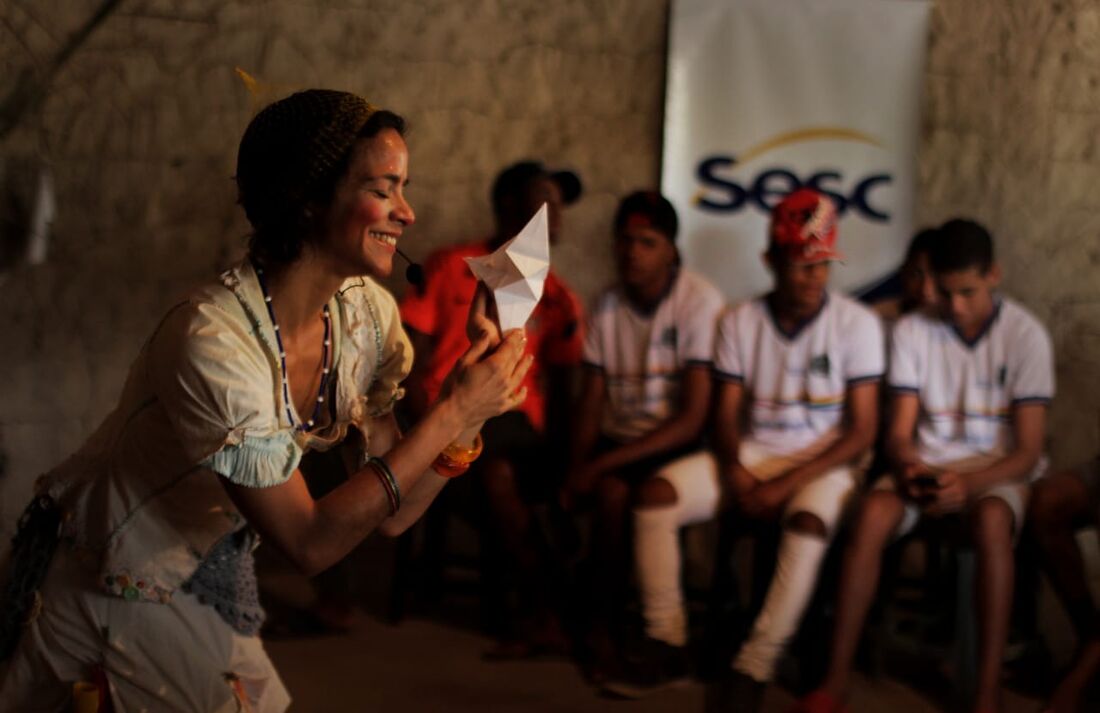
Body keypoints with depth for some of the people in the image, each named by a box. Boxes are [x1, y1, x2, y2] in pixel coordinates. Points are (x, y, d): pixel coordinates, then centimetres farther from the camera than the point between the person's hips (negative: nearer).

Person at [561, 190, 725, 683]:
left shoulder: (701, 302, -10)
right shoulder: (607, 307, 7)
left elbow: (693, 419, -15)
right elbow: (591, 402, 4)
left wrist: (602, 465, -20)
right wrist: (577, 467, -17)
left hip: (675, 447, -4)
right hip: (618, 440, 4)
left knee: (613, 490, -32)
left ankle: (601, 624, -12)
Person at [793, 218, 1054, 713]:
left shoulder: (1025, 335, -8)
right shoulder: (912, 330, -1)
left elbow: (1028, 450, -11)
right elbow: (900, 431, -1)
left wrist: (970, 483, -29)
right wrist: (909, 468, -25)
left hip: (995, 472, -2)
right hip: (926, 466, 2)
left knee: (991, 521, -38)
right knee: (873, 513, -30)